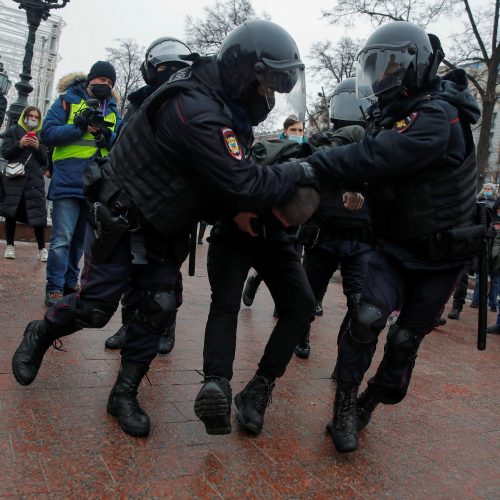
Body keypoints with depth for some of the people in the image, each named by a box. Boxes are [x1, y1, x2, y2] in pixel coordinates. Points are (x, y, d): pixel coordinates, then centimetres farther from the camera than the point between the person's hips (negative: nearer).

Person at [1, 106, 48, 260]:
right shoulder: (13, 131, 12)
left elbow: (45, 160, 10)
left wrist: (38, 148, -7)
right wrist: (19, 145, -11)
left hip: (34, 179, 0)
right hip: (14, 178, 0)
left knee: (38, 215, -6)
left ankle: (42, 249, 2)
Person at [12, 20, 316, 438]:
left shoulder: (217, 105, 1)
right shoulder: (198, 113, -31)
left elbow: (219, 181, 7)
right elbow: (242, 185, -33)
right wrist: (298, 174, -22)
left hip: (163, 231, 8)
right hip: (120, 222, -8)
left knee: (159, 307, 2)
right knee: (95, 306, 1)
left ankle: (125, 393, 17)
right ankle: (38, 336, 33)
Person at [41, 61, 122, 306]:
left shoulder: (113, 110, 17)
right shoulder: (67, 100, 5)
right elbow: (47, 133, -4)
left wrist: (108, 137, -11)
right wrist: (78, 127, -15)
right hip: (68, 181, -5)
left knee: (80, 238, 13)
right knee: (62, 238, -10)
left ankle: (70, 283, 23)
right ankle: (54, 288, -2)